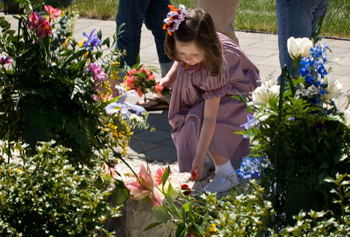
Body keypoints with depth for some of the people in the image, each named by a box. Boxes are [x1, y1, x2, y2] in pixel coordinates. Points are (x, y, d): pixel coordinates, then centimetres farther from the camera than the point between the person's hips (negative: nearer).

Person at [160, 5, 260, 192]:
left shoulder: (213, 67, -41)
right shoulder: (189, 44, -26)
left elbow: (209, 118, -38)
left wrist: (199, 158, -36)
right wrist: (168, 78, -12)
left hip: (238, 91, -8)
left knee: (199, 119, -26)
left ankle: (226, 173, -14)